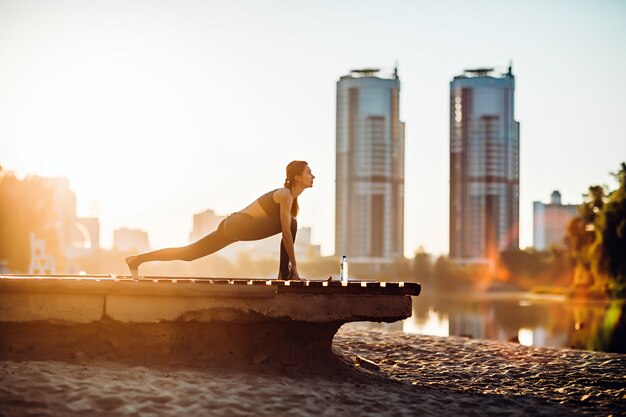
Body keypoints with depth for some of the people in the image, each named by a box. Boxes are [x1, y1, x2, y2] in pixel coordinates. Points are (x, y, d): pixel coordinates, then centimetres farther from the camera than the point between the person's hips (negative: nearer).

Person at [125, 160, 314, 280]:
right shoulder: (285, 195, -13)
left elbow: (286, 235, 17)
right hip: (236, 224, -10)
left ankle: (137, 259, 20)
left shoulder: (291, 197, 16)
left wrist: (287, 266, 15)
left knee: (188, 253, 13)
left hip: (231, 227, 10)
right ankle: (285, 275, -23)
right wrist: (293, 265, -15)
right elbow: (287, 232, -18)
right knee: (290, 223, -23)